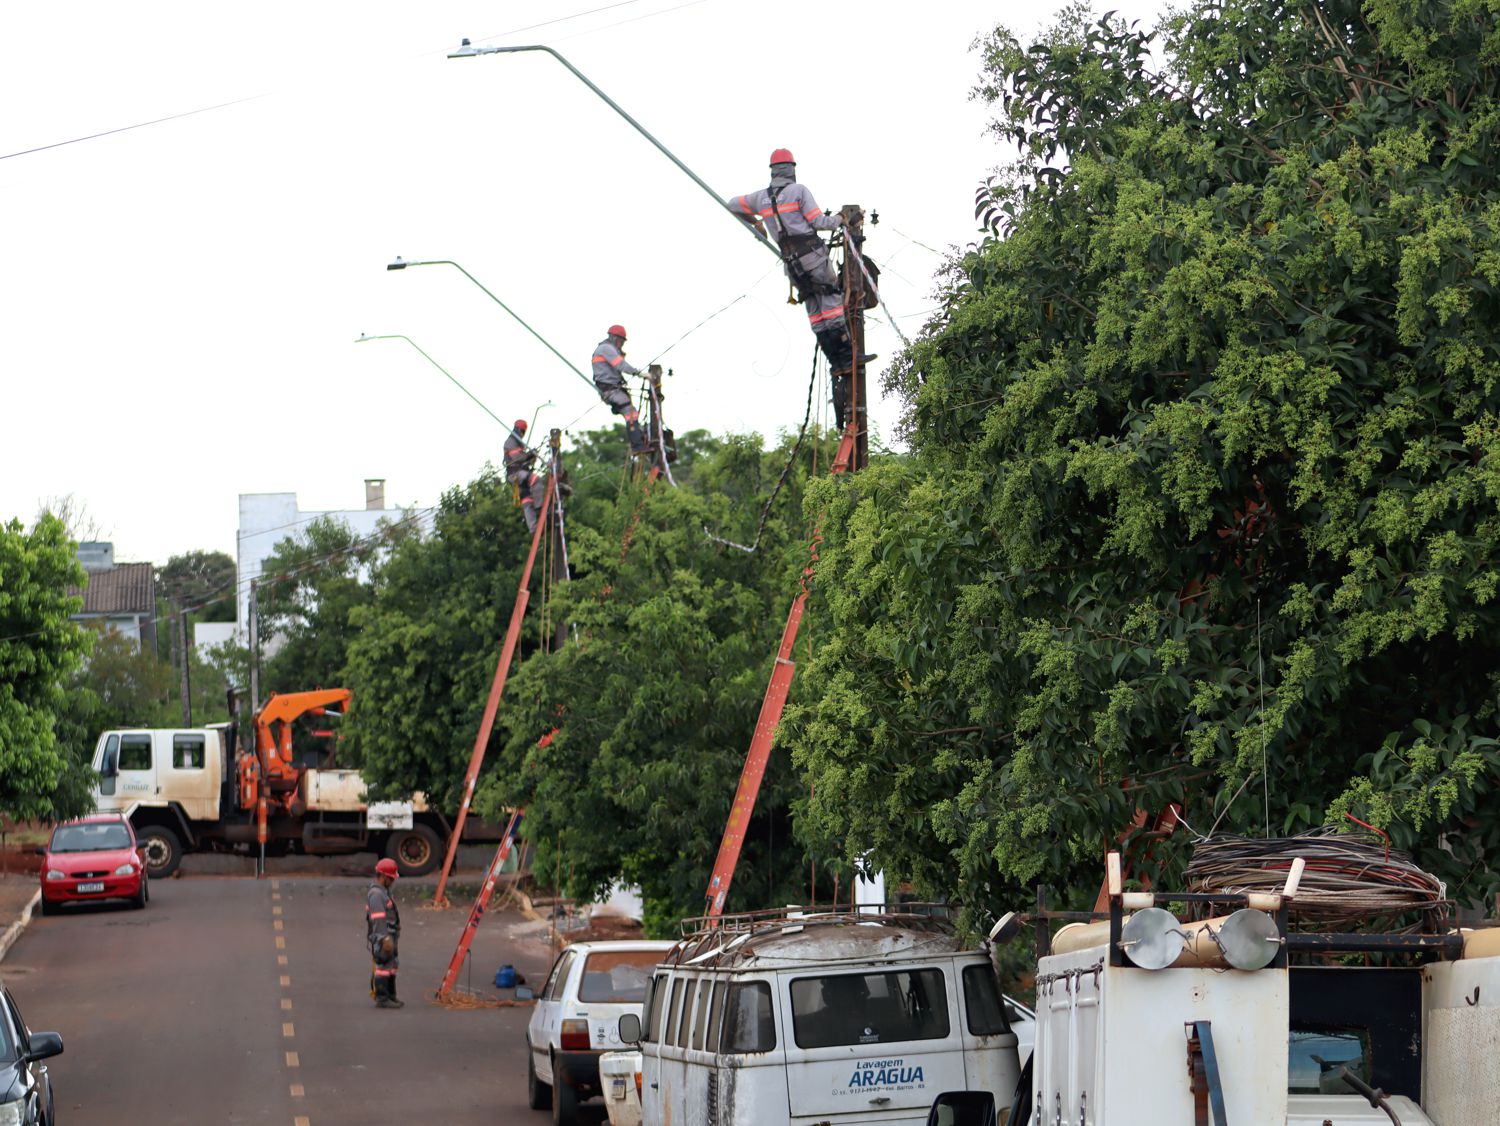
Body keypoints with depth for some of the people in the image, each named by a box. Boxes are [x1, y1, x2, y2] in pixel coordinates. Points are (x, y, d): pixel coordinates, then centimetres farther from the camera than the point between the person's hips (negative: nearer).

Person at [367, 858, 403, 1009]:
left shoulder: (384, 891, 16)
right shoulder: (376, 894, -17)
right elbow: (378, 918, -23)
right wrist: (385, 939, -27)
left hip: (388, 937, 10)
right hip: (381, 939, -10)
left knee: (391, 967, 15)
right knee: (382, 967, -8)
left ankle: (390, 996, 23)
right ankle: (381, 999, -6)